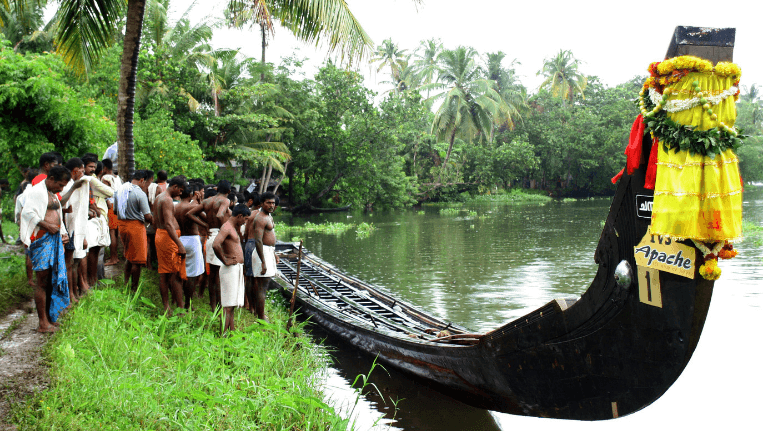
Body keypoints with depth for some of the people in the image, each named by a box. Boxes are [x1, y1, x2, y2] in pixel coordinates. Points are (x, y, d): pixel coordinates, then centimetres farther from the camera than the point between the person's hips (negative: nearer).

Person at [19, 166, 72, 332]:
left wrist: (63, 232, 14)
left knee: (53, 280, 10)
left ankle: (49, 317, 18)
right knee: (42, 281, -6)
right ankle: (43, 323, -3)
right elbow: (27, 212, -20)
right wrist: (47, 225, -20)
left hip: (55, 239, 9)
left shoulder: (53, 195, 21)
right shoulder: (37, 191, -8)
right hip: (41, 240, -9)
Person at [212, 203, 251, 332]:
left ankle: (232, 330, 20)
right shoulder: (226, 228, -14)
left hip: (238, 269, 10)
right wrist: (225, 261, -20)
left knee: (232, 304, 14)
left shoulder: (233, 228, 18)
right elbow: (215, 245, -31)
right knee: (228, 305, -10)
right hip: (230, 269, -10)